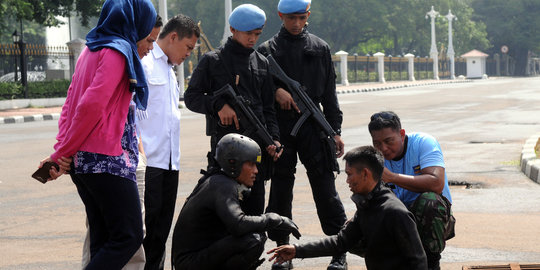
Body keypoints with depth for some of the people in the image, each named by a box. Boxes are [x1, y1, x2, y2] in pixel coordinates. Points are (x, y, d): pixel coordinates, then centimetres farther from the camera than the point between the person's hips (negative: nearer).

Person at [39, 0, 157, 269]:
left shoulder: (91, 50, 17)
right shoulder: (118, 51, -11)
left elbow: (70, 103, 16)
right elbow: (92, 105, -18)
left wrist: (62, 151, 6)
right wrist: (63, 153, -10)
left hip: (81, 162, 9)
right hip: (108, 160, -9)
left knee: (102, 240, 11)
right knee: (129, 236, -7)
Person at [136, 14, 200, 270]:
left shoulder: (168, 69, 23)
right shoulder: (143, 63, -6)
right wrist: (138, 150, -21)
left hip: (169, 160, 9)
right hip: (148, 161, -9)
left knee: (162, 228, 9)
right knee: (146, 221, -9)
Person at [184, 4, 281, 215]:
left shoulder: (262, 63, 15)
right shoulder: (212, 61, 2)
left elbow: (268, 108, 17)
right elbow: (191, 97, 1)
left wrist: (273, 138, 3)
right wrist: (218, 105, -16)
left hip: (257, 142, 4)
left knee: (255, 206, 6)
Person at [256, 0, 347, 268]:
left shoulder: (320, 48, 11)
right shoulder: (268, 50, 6)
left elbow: (329, 93, 12)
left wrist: (334, 130, 7)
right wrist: (275, 91, -15)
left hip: (313, 126, 0)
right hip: (280, 128, 0)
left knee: (325, 189, -1)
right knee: (280, 189, 4)